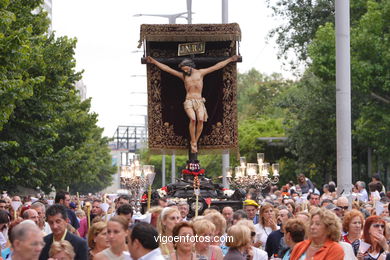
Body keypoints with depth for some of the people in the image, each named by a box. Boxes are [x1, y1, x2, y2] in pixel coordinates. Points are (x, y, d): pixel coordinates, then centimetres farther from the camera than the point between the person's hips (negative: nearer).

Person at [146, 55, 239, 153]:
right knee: (193, 119, -27)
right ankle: (193, 143, -16)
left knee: (200, 119, -26)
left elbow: (217, 66, 16)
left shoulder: (200, 72, 13)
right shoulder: (183, 76, 14)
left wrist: (230, 59, 17)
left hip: (199, 102, 1)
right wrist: (154, 62, 11)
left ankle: (195, 141, -12)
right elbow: (167, 68, 14)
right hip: (188, 102, -1)